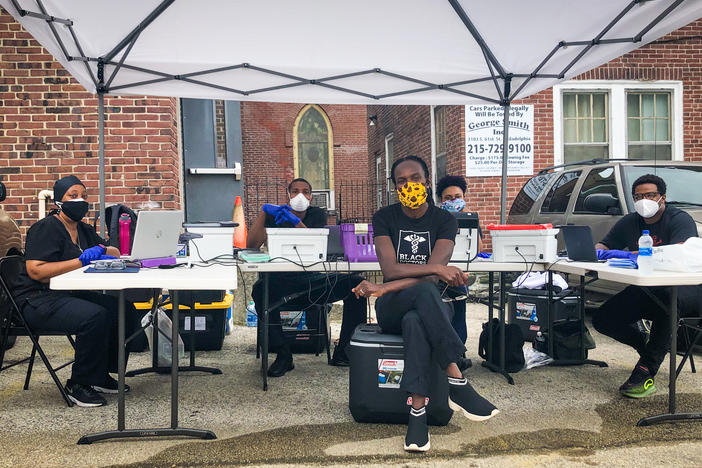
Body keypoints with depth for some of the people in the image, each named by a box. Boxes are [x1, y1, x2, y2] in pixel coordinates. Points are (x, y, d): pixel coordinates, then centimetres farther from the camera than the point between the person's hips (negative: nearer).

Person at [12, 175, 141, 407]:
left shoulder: (84, 230, 16)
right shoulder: (45, 229, -9)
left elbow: (115, 252, 20)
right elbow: (35, 271, -21)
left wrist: (102, 251, -5)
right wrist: (80, 261, -23)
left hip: (72, 295, 8)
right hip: (38, 300, -8)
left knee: (126, 310, -10)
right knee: (95, 316, -33)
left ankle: (101, 374, 3)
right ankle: (78, 384, -14)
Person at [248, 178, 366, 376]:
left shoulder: (317, 214, 11)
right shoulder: (275, 215, 9)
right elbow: (251, 245, -6)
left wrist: (296, 222, -23)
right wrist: (263, 211, -15)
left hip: (314, 280, 1)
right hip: (282, 282, -1)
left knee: (356, 283, -21)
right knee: (261, 289, -35)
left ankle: (343, 352, -15)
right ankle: (283, 355, -22)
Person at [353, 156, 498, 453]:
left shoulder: (444, 221, 1)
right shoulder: (384, 218, 3)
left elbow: (433, 274, -14)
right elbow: (390, 268, -12)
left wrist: (382, 289, -21)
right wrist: (437, 269, -24)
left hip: (430, 307, 0)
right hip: (392, 307, 0)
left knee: (415, 321, -39)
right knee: (425, 290, -36)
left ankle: (418, 413, -37)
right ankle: (458, 384, -37)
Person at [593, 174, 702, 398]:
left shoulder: (680, 219, -10)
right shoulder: (629, 223, 10)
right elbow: (604, 244, 13)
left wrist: (631, 255, -35)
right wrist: (598, 251, -15)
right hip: (645, 291, 6)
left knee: (668, 298, -43)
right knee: (602, 320, -11)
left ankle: (646, 372, -33)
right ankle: (646, 344, 16)